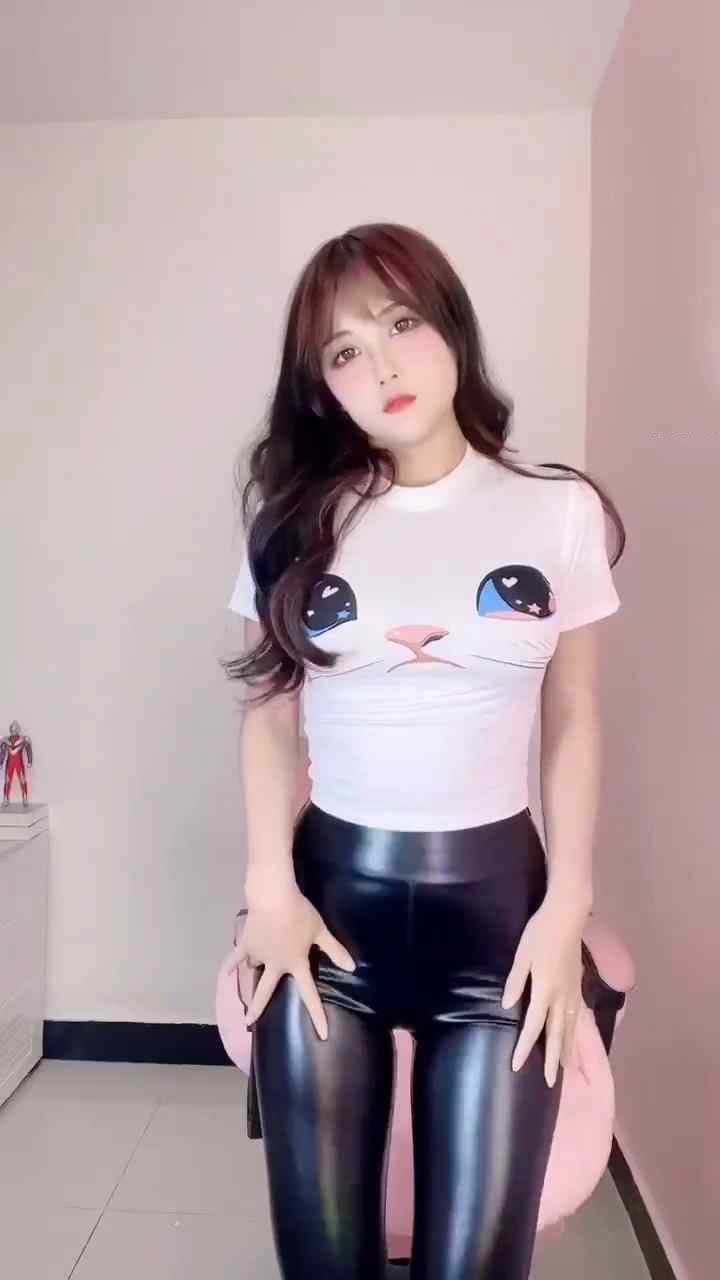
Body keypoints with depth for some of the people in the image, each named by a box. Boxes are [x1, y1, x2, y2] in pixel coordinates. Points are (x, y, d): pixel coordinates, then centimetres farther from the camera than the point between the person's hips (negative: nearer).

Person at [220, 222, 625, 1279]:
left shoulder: (559, 510, 0)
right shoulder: (298, 516, 2)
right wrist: (269, 886, -5)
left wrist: (567, 906, -2)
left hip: (496, 893, 0)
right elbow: (272, 715, 4)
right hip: (329, 890, 1)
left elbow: (574, 725, 3)